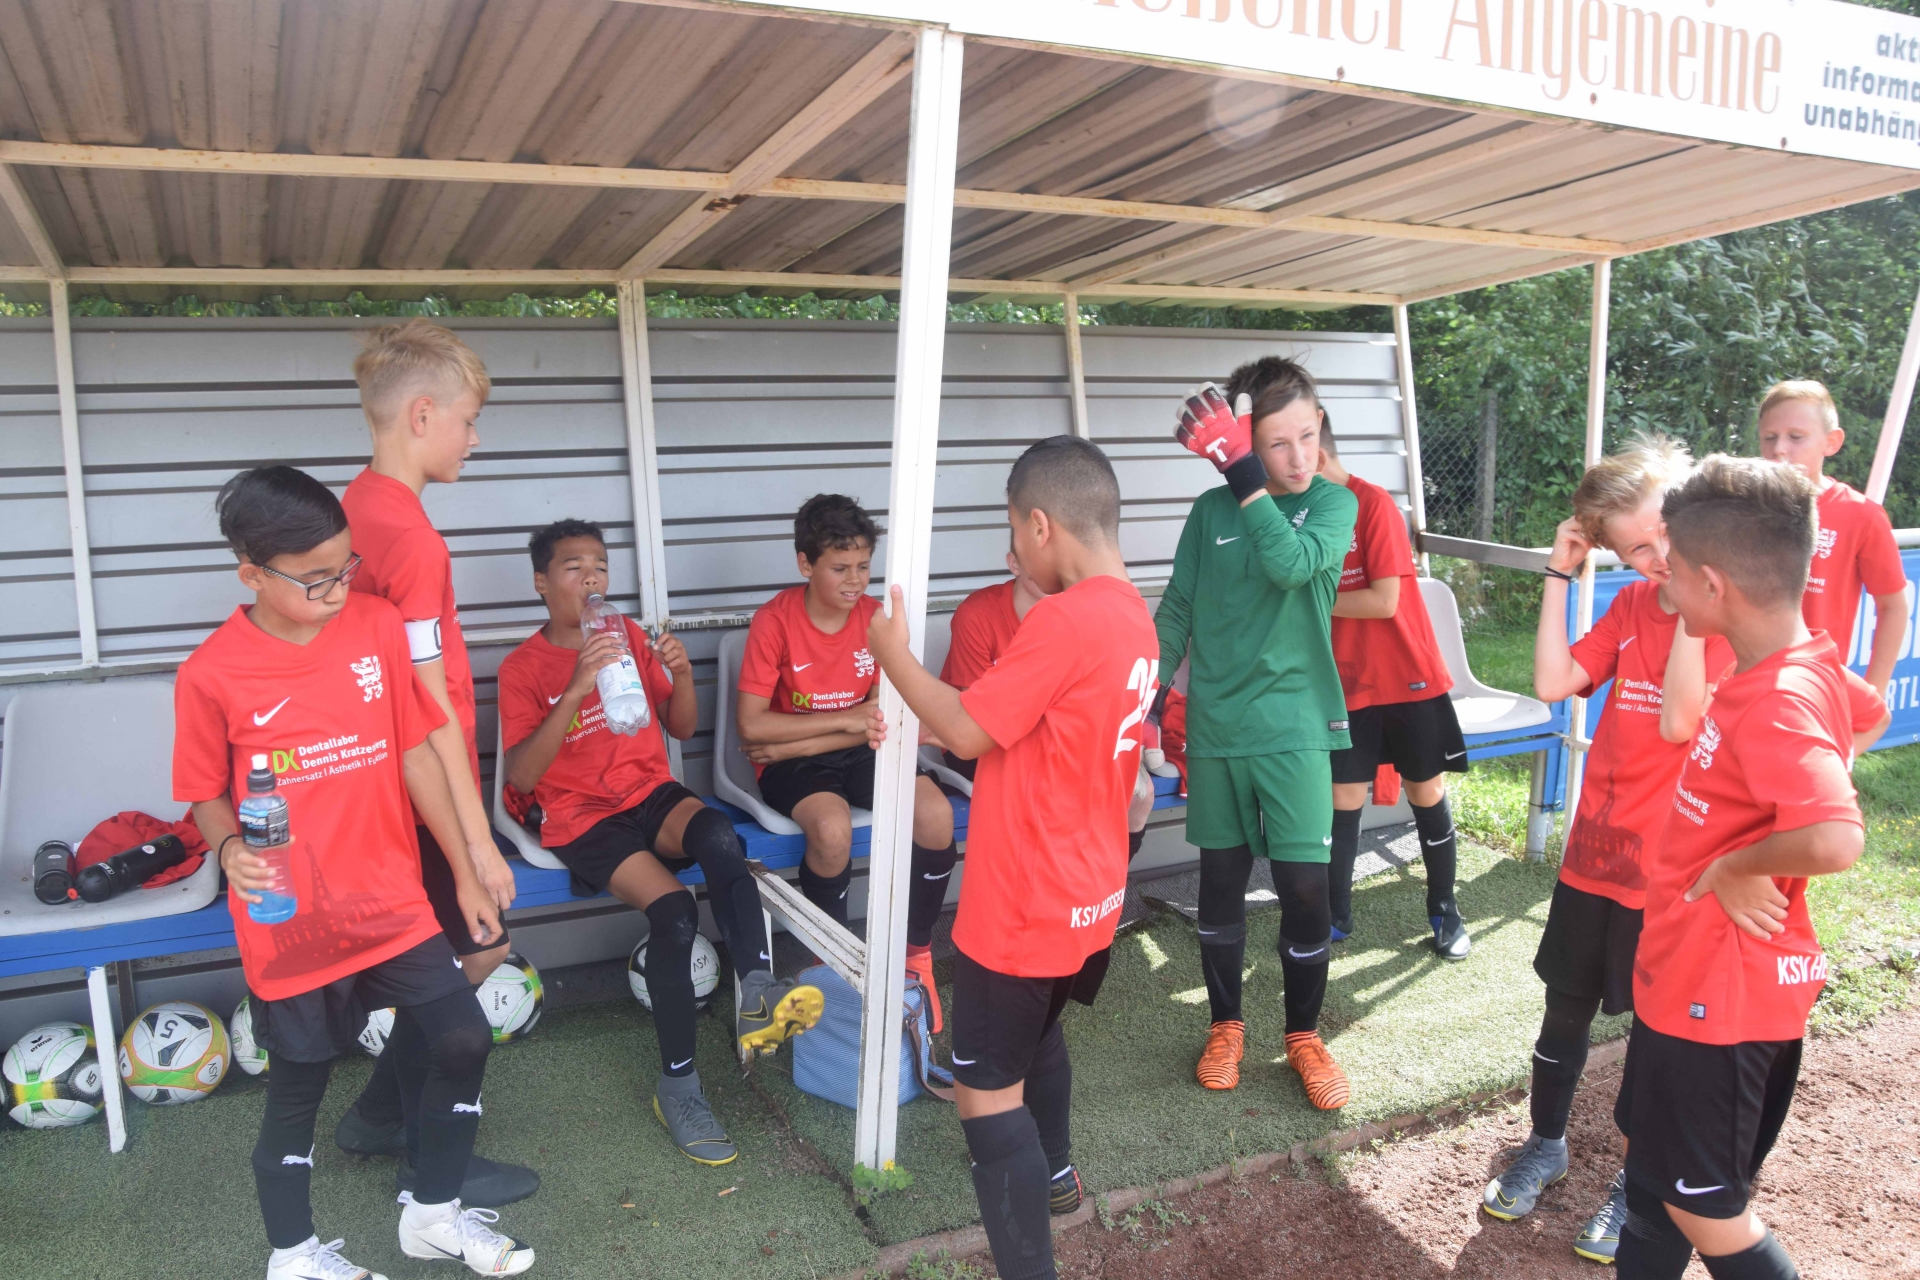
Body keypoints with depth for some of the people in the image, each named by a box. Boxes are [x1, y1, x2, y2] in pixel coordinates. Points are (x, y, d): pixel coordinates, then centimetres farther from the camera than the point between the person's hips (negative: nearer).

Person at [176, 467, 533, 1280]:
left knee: (463, 1039, 1)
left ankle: (434, 1213, 26)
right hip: (290, 923, -2)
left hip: (392, 901, 3)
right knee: (297, 1086, 13)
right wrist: (230, 849, -22)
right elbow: (206, 796, 0)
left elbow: (417, 754, 1)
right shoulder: (211, 675, -13)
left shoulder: (379, 627, -6)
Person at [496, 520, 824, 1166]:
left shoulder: (629, 636, 13)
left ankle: (756, 991, -37)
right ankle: (678, 1084, -16)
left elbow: (681, 729, 14)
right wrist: (576, 690, -24)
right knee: (674, 909, -29)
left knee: (720, 836, -33)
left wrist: (682, 674, -8)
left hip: (652, 795, 4)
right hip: (583, 818, -3)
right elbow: (520, 777, -13)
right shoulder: (523, 668, 0)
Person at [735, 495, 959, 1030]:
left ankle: (915, 954, -1)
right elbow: (751, 725, -17)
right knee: (832, 828, -34)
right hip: (788, 761, -3)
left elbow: (880, 723, -7)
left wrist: (790, 744, -16)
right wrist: (846, 719, -17)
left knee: (936, 814, -24)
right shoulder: (774, 621, -13)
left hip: (857, 752, 3)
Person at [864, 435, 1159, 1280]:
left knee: (986, 1089, 1)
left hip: (1025, 907, -10)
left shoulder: (1064, 618, -25)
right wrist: (919, 725, 14)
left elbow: (971, 733, -18)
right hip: (1088, 896, 10)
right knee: (1037, 1032, 31)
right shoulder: (1133, 619, 4)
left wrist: (894, 655, -4)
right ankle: (1054, 1174, 53)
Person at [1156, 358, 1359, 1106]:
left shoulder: (1333, 503, -2)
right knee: (1221, 881, 11)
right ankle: (1226, 1025, 30)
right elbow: (1178, 610, 7)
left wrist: (1242, 474, -27)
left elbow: (1294, 563, -24)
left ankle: (1304, 1035, 22)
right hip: (1215, 728, 2)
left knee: (1305, 885, -1)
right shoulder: (1212, 509, 2)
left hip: (1294, 727, -2)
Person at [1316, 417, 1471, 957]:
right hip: (1348, 684, 5)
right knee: (1343, 801, 5)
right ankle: (1337, 914, 18)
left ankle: (1444, 911, 25)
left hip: (1410, 679, -4)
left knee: (1428, 795, 9)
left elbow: (1383, 601, -21)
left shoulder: (1375, 505, -16)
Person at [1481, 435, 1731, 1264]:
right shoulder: (1633, 604, 4)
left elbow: (1679, 720, -25)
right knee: (1566, 1006, 16)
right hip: (1595, 850, 5)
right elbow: (1553, 684, -4)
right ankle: (1545, 1147, 37)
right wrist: (1560, 578, -5)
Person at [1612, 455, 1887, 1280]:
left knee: (1703, 1209, 9)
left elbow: (1834, 840, -43)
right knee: (1653, 1159, 24)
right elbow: (1869, 716, 23)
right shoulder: (1807, 662, 0)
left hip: (1720, 993, -9)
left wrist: (1736, 866, -25)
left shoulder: (1777, 701, -29)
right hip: (1694, 971, 9)